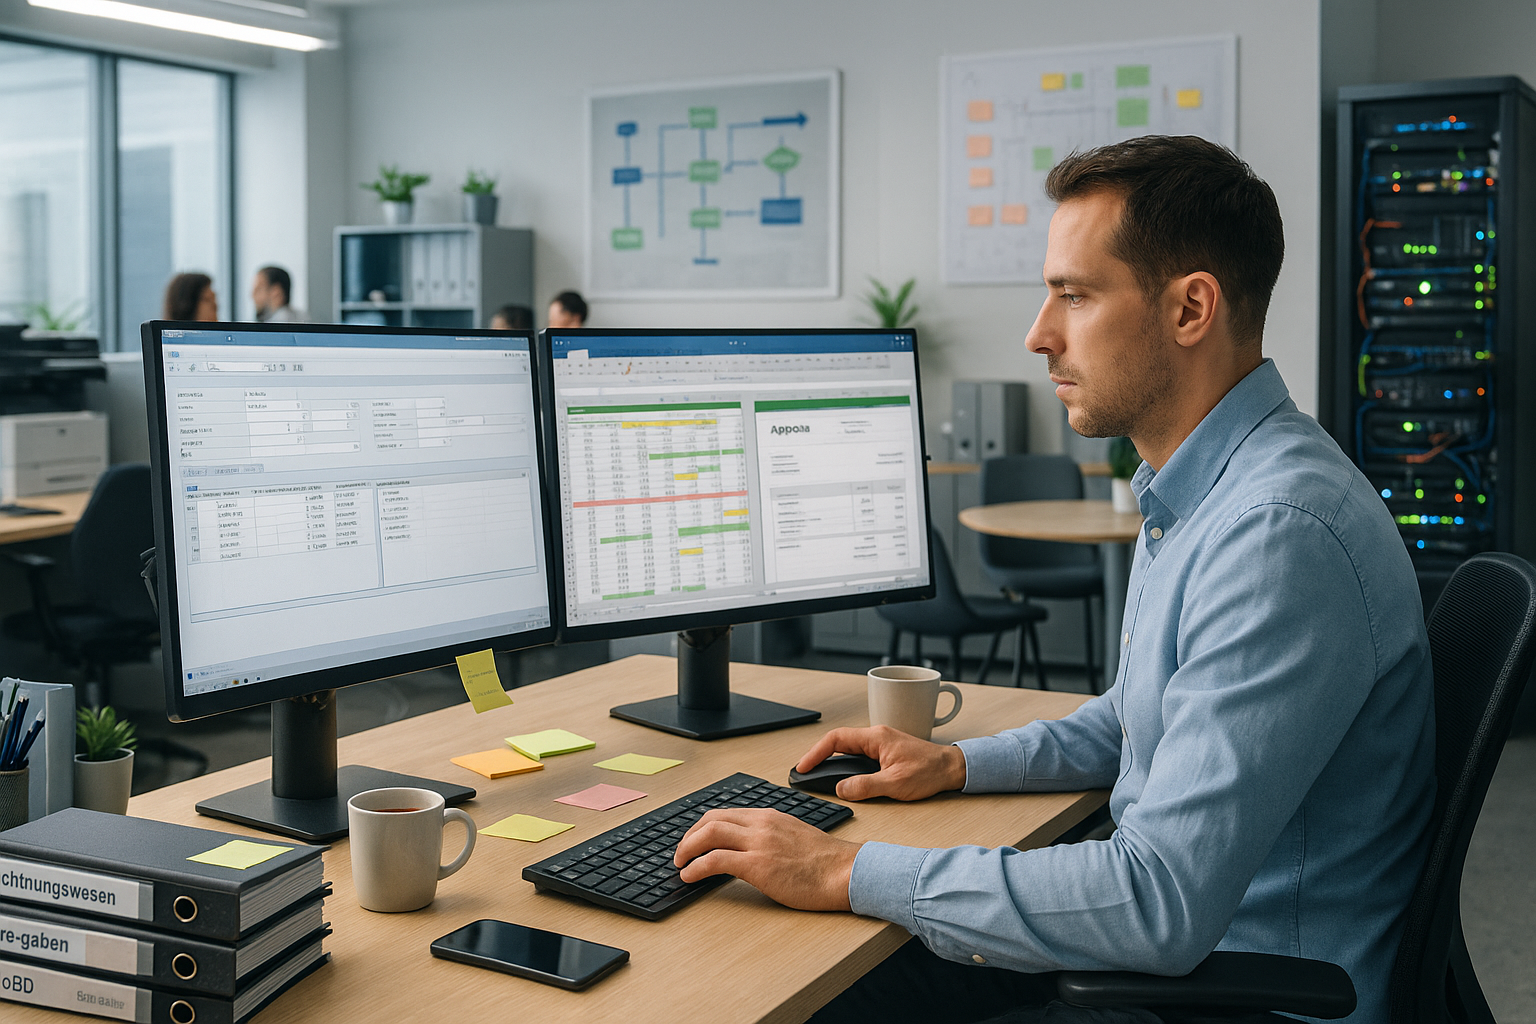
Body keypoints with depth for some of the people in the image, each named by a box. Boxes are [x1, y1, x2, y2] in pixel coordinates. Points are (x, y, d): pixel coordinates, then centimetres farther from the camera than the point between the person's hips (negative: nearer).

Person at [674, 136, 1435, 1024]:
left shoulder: (1281, 534, -27)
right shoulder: (1197, 490, 8)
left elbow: (1166, 902, -32)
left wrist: (849, 873, -25)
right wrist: (960, 764, 10)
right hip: (1167, 941, 9)